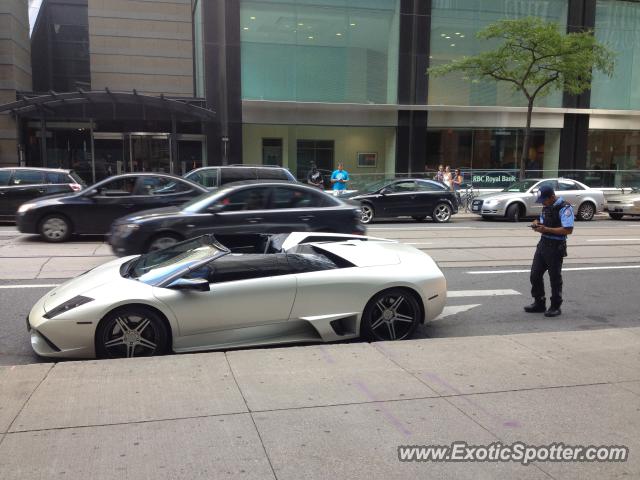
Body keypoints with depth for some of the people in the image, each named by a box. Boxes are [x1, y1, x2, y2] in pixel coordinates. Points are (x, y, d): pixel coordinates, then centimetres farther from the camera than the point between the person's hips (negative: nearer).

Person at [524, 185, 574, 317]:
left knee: (555, 278, 2)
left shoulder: (565, 208, -15)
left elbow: (568, 230, -23)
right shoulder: (546, 207, 13)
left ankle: (555, 307, 14)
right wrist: (538, 224, 3)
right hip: (543, 244, 8)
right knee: (535, 274, 9)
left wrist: (546, 229, -24)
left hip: (556, 247, -8)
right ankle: (539, 303, 22)